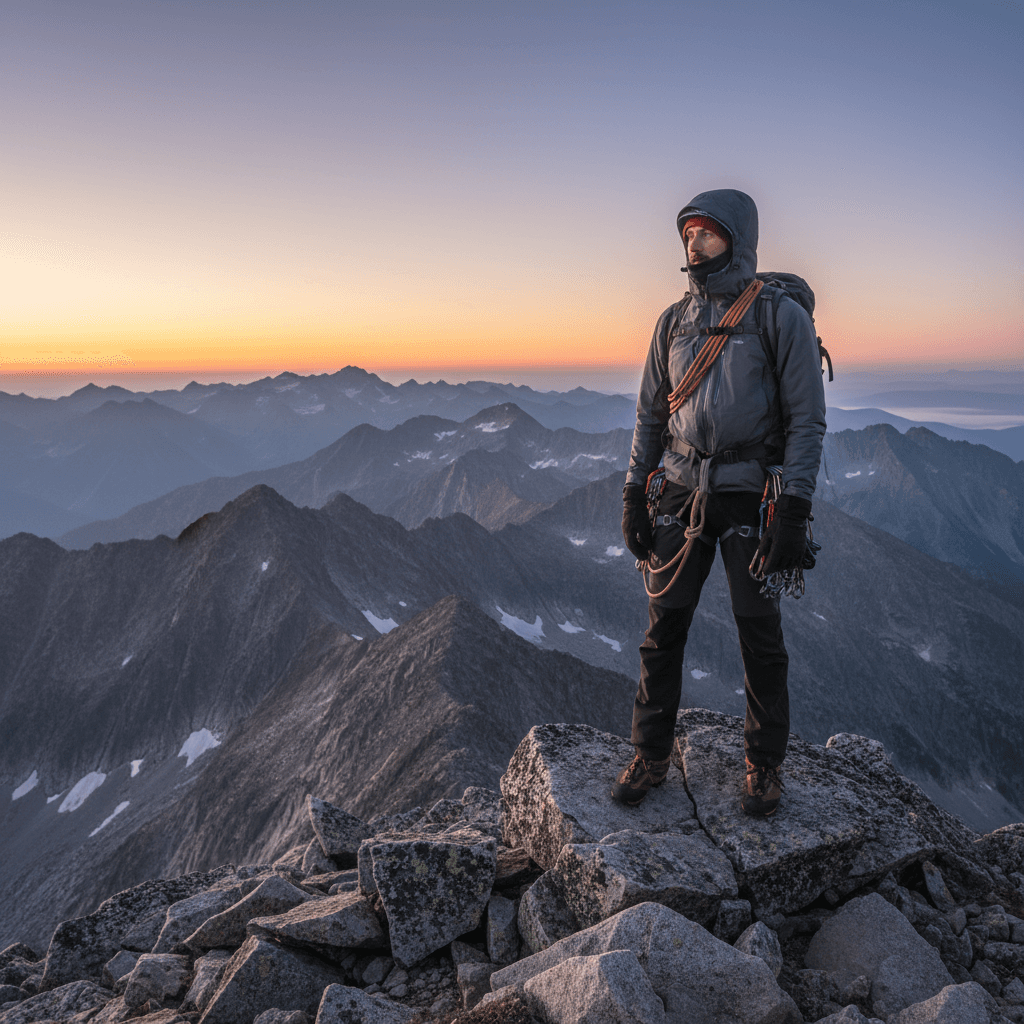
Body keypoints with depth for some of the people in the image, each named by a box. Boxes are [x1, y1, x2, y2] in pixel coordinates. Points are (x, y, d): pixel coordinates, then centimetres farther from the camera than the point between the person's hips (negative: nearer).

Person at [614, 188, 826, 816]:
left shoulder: (782, 316, -3)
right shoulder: (674, 321, 10)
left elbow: (807, 420, -7)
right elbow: (651, 415, 13)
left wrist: (795, 512, -15)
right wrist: (633, 497, 6)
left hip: (750, 495, -3)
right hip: (683, 493, 4)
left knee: (760, 637, 5)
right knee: (663, 629, 4)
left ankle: (766, 766, 24)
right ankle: (651, 757, 20)